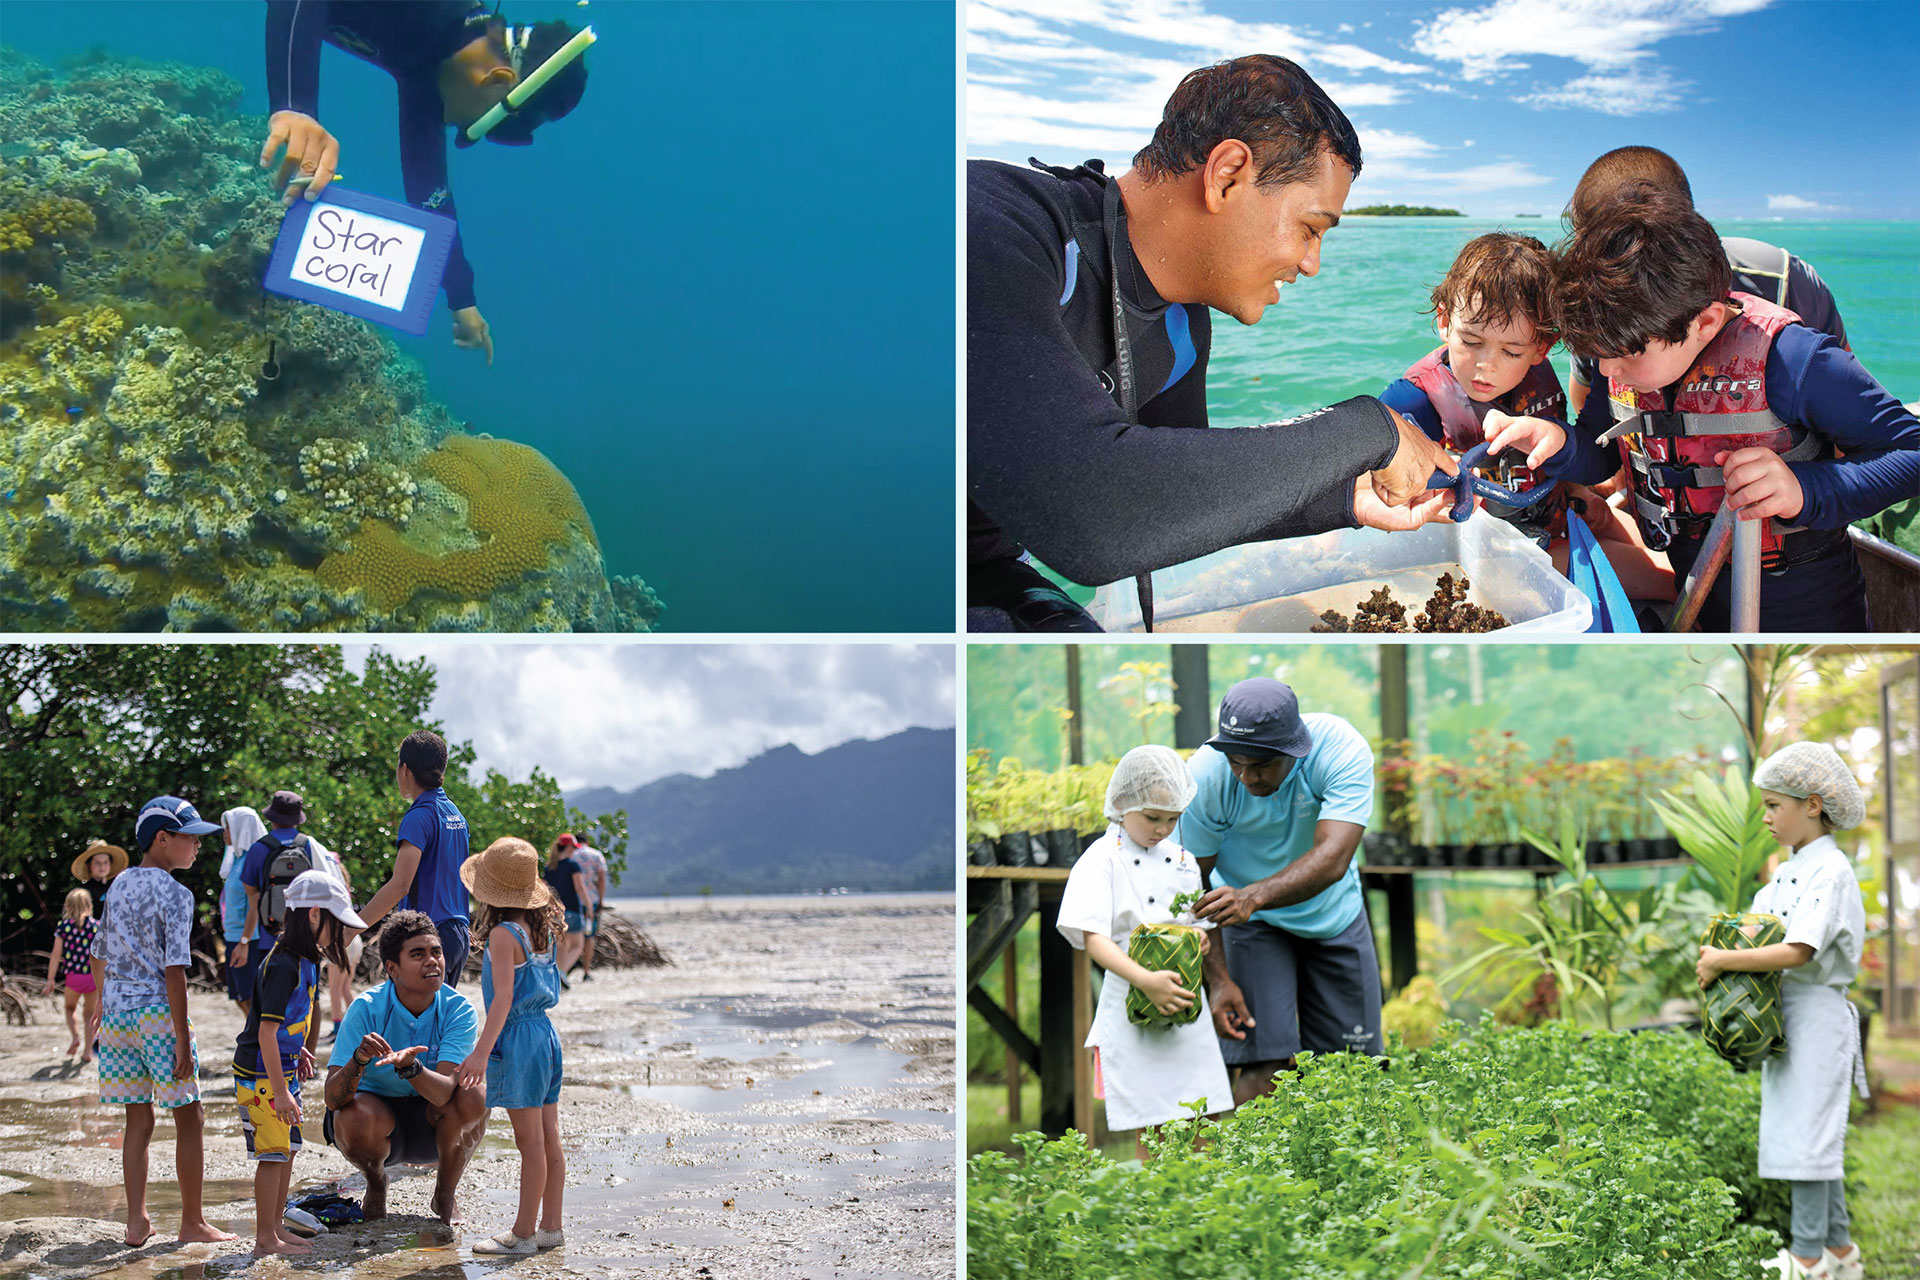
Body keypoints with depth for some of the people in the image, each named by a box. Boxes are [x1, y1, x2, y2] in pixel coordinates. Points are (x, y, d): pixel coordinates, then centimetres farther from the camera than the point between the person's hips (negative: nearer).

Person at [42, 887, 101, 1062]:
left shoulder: (63, 926, -1)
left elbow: (56, 954, -3)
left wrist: (50, 979, 0)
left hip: (72, 976, 0)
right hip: (93, 976, 0)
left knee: (71, 1007, 25)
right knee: (90, 1013, 13)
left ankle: (76, 1036, 2)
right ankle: (87, 1050, 6)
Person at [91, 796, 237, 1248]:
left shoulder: (119, 885, 11)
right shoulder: (174, 894, -12)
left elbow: (100, 955, 17)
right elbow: (174, 969, -16)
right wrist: (182, 1038, -15)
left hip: (116, 1011, 7)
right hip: (156, 1010, -7)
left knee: (138, 1120, 13)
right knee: (189, 1118, 4)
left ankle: (137, 1222, 12)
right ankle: (192, 1222, 9)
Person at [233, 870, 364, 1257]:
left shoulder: (307, 961, 6)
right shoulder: (284, 966, -23)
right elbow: (266, 1032, -25)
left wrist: (300, 1050, 32)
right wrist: (280, 1092, -25)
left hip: (283, 1069, 10)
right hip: (261, 1073, -10)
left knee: (288, 1149, 14)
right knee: (272, 1152, -5)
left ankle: (274, 1229, 24)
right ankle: (266, 1239, 3)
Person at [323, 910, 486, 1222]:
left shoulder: (458, 1010, -17)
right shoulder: (367, 1009, -19)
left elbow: (443, 1093, -31)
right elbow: (333, 1099, -26)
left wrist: (409, 1067, -51)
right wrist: (359, 1060, -47)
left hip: (432, 1124, 1)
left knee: (475, 1093, -29)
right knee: (354, 1119, -35)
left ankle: (445, 1196, -2)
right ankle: (376, 1185, 3)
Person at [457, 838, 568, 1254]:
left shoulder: (504, 935, -15)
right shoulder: (542, 927, 8)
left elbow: (503, 998, -21)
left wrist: (481, 1051, -23)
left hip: (518, 1039, -8)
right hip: (545, 1033, 8)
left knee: (531, 1143, -3)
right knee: (549, 1139, 11)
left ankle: (524, 1232, 3)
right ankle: (550, 1227, 17)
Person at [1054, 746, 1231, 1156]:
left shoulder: (1183, 860, 10)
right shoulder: (1102, 861, -7)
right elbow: (1092, 938, -16)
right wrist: (1146, 981, -28)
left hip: (1186, 1008, 5)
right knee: (1151, 1130, -2)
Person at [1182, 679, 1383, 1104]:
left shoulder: (1342, 749, -29)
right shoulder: (1205, 776, -27)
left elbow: (1333, 858, -39)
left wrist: (1253, 896, -54)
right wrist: (1218, 979, -23)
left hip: (1334, 911, 2)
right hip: (1253, 924, -2)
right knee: (1264, 1066, -15)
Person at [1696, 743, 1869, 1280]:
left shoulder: (1830, 872, -16)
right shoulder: (1789, 871, 13)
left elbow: (1797, 951, -26)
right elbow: (1760, 933, 21)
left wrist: (1722, 961, -21)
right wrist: (1717, 957, 0)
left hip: (1816, 1013, -9)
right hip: (1782, 1013, 9)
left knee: (1808, 1130, -6)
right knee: (1812, 1134, 13)